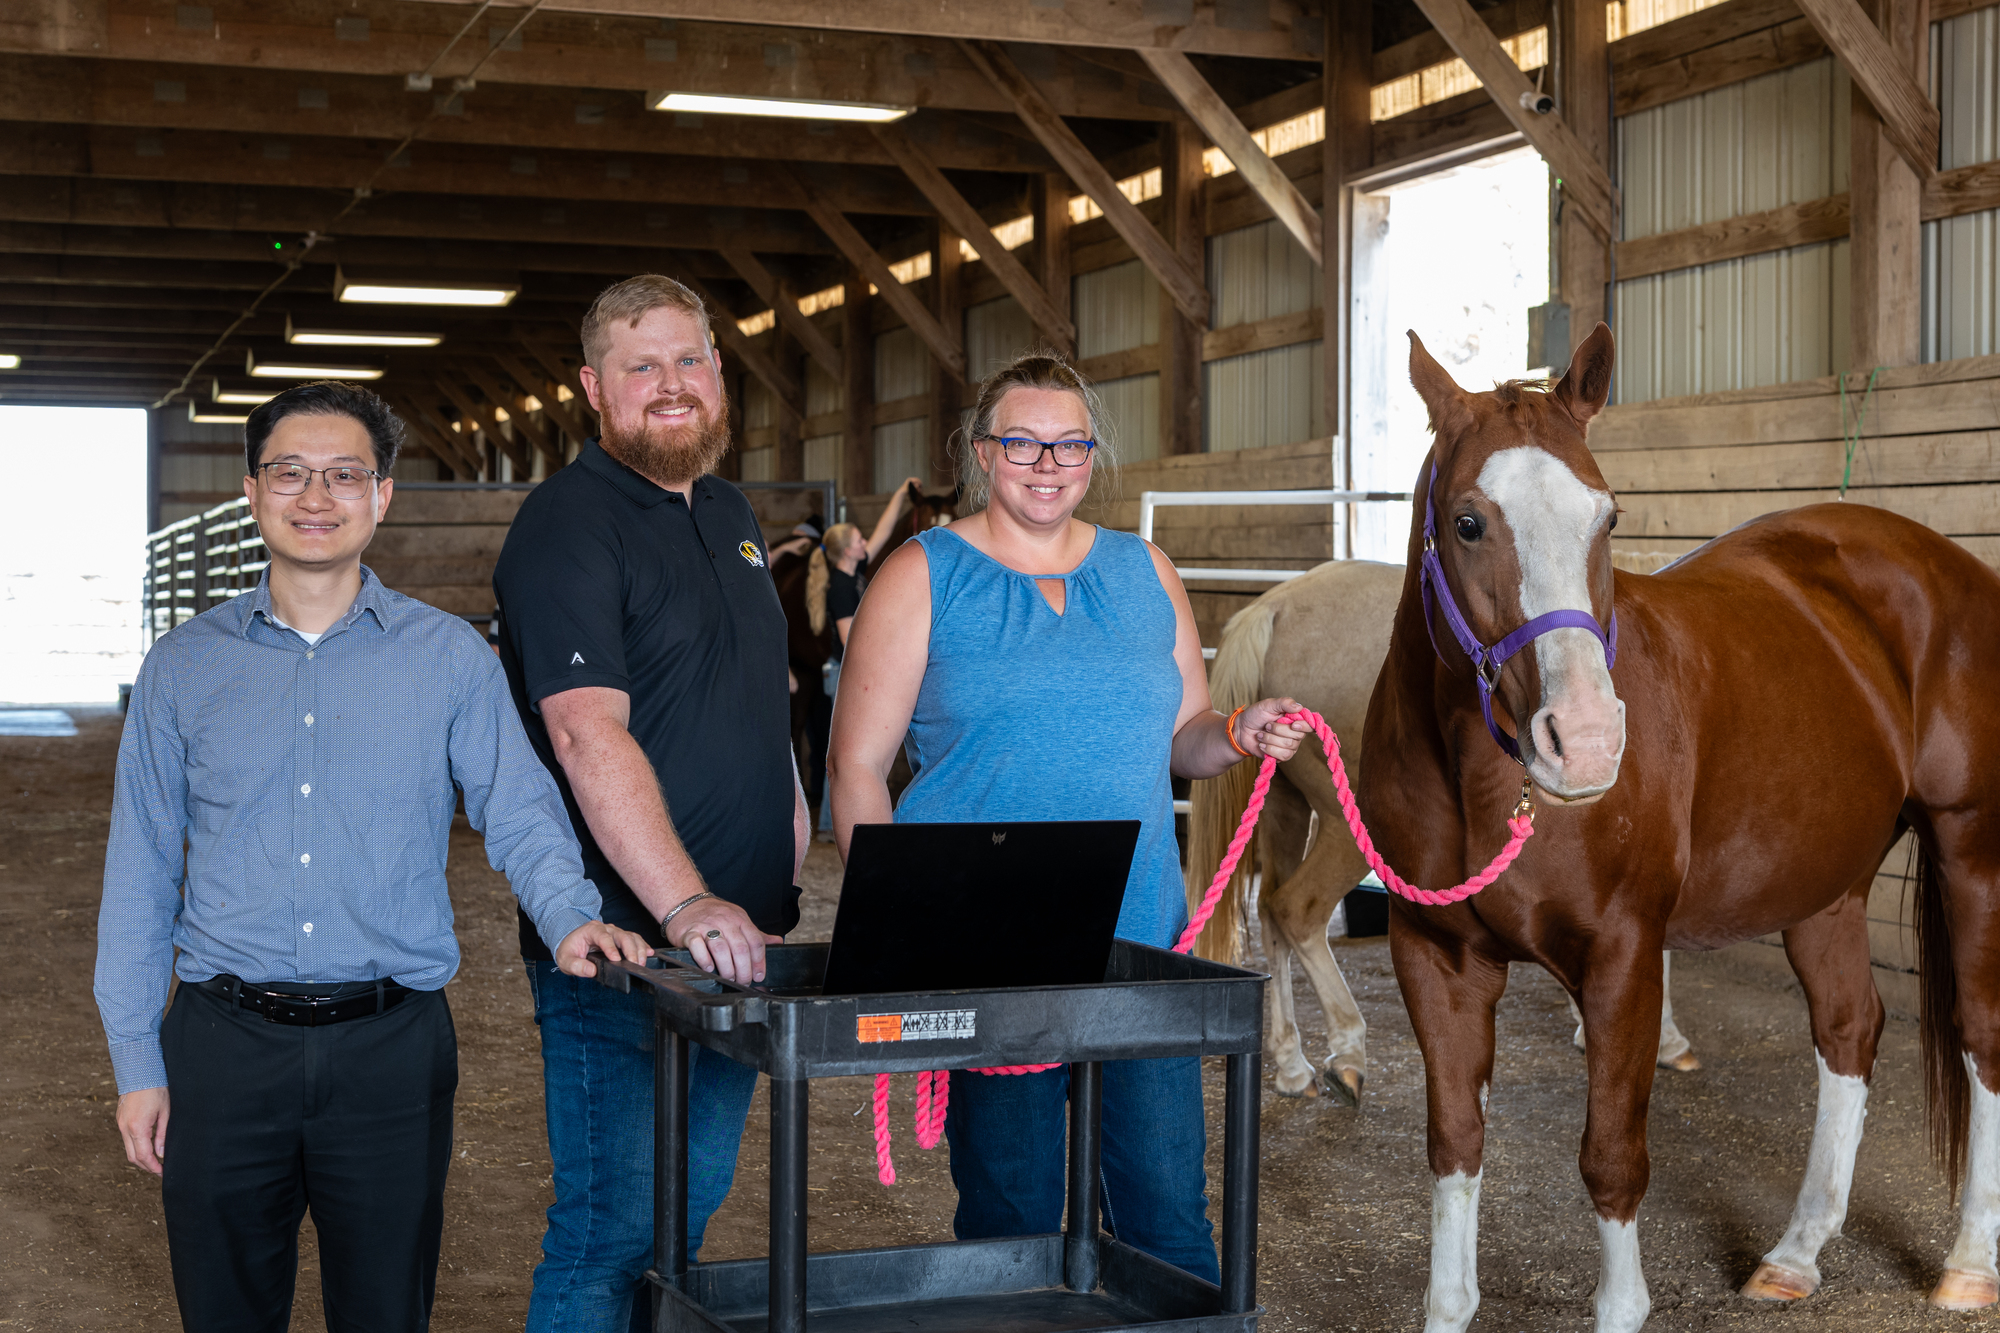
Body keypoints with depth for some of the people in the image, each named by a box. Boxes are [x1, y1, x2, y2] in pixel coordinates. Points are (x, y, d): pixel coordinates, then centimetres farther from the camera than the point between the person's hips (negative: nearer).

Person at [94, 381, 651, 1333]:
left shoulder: (450, 657, 3)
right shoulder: (183, 667, 7)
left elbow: (518, 809, 2)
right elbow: (140, 873, 8)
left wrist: (567, 914, -19)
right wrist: (137, 1062, 4)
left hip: (392, 1048, -1)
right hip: (225, 1043, 1)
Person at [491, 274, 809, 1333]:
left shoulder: (730, 513, 15)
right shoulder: (568, 523, -13)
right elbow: (588, 733, -25)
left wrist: (793, 830, 16)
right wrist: (686, 905, -34)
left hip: (739, 937, 8)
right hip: (620, 948, -8)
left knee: (690, 1215, 17)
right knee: (611, 1235, -2)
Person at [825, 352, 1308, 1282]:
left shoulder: (1143, 573, 11)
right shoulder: (923, 578, 0)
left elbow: (1181, 740, 19)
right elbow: (856, 766, -4)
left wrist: (1240, 735, -5)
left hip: (1144, 945, 3)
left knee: (1168, 1205, 5)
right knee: (1009, 1215, 6)